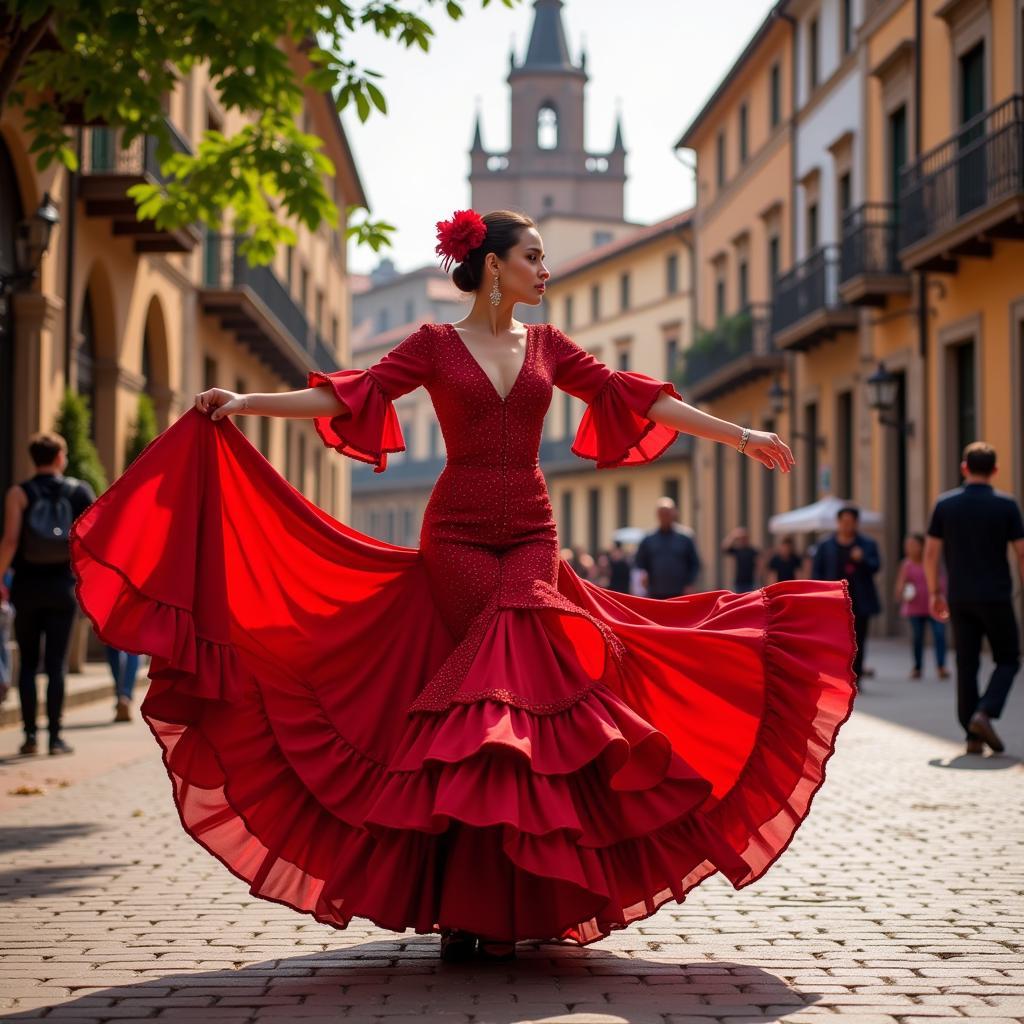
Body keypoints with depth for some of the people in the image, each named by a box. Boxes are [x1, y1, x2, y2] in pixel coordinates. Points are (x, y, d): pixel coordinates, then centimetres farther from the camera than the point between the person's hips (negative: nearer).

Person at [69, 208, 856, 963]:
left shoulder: (547, 346, 13)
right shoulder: (436, 345, 3)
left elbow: (638, 399, 12)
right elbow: (352, 396, -6)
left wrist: (741, 435, 10)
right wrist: (246, 403, -18)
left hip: (531, 537, 3)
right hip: (457, 536, -3)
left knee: (517, 694, -9)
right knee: (507, 687, -9)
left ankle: (487, 907, -1)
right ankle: (478, 906, 1)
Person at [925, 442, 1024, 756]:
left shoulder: (945, 504, 3)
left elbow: (931, 553, 3)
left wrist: (934, 593, 12)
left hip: (960, 599, 3)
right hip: (996, 597, -3)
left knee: (967, 665, 8)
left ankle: (973, 736, 5)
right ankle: (984, 713, -12)